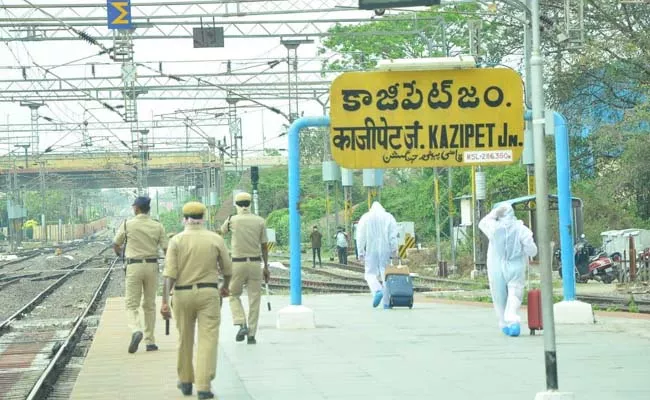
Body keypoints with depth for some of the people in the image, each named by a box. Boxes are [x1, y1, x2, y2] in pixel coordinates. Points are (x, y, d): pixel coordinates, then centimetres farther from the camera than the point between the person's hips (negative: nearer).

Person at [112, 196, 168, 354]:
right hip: (152, 266, 2)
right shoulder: (158, 226, 1)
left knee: (132, 305, 2)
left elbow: (116, 246, 9)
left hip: (134, 266, -2)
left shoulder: (127, 225, -2)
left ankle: (136, 330, -26)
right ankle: (150, 341, 14)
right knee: (150, 305, 13)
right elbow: (166, 249, -2)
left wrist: (121, 255, 31)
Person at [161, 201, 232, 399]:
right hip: (208, 293, -1)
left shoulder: (176, 240, -4)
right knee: (208, 340, -3)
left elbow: (170, 273, -11)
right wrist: (225, 286, 28)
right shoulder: (216, 239, -1)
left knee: (185, 340, 17)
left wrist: (165, 302, -12)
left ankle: (186, 382, 29)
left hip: (183, 294, 1)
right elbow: (227, 269, 8)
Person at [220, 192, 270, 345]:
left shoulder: (232, 220, -5)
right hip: (255, 263, 1)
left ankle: (241, 324, -6)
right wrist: (266, 267, 10)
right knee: (254, 299, 7)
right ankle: (251, 334, 6)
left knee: (234, 295, 15)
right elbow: (264, 246, 4)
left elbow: (221, 231, 15)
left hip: (238, 262, -1)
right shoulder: (260, 221, 0)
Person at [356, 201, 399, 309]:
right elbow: (393, 235, -1)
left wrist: (361, 252, 4)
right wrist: (394, 250, 0)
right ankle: (386, 302, 3)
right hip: (385, 251, 1)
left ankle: (377, 291, -24)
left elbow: (360, 237, 2)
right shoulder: (389, 217, 6)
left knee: (370, 273, 5)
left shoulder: (365, 218, 6)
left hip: (371, 251, -1)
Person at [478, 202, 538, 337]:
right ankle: (513, 320, -27)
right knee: (514, 296, -4)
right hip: (516, 269, 0)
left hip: (496, 269, 1)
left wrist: (494, 213, 11)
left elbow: (482, 223, 18)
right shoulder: (521, 229, -6)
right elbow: (531, 250, -6)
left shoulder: (494, 228, -6)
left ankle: (505, 324, 17)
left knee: (500, 298, 12)